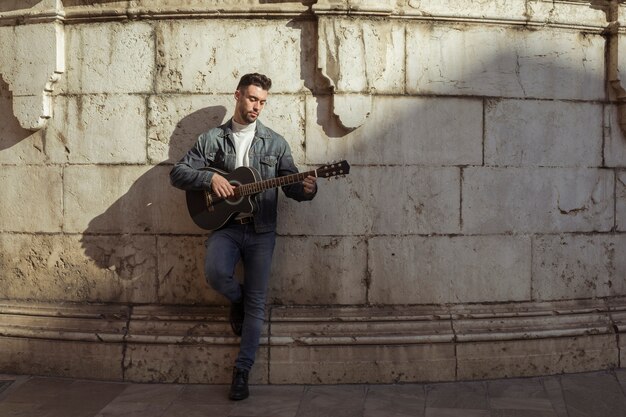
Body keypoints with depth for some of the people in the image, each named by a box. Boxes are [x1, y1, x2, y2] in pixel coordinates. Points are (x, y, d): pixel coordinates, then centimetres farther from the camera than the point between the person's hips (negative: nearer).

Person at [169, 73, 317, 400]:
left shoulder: (275, 143, 6)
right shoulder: (213, 139, 5)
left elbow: (291, 184, 4)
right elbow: (178, 173, 2)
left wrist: (306, 189, -19)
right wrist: (209, 178, -16)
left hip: (261, 230, 1)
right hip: (225, 226, 0)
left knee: (256, 303, 0)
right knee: (216, 272, -29)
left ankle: (242, 370, 12)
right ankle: (237, 301, 8)